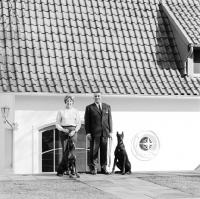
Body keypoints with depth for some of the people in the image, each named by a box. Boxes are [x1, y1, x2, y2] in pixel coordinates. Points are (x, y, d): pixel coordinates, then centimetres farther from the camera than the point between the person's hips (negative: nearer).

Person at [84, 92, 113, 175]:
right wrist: (88, 133, -6)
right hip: (94, 133, -2)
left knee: (104, 151, 4)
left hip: (104, 132, 2)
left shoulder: (107, 107, 13)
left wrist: (110, 131, 4)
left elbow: (110, 119, 11)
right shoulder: (89, 108, 5)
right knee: (94, 151, -1)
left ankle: (103, 168, 11)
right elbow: (87, 121, 2)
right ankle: (94, 169, 4)